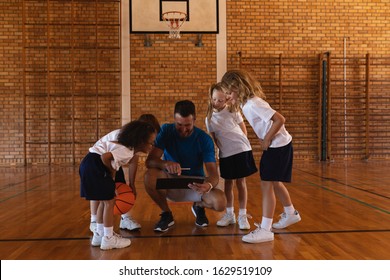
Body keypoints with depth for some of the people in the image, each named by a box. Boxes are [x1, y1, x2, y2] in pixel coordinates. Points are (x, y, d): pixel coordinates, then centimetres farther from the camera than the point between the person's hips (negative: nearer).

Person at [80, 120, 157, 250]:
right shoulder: (127, 151, -24)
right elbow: (105, 157, -34)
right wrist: (112, 171, -15)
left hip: (93, 165, 10)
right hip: (94, 165, -10)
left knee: (104, 201, 17)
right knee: (109, 201, -3)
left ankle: (99, 235, 27)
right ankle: (108, 239, 5)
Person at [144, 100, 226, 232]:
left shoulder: (204, 139, -13)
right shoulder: (166, 131, -11)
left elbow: (213, 173, -21)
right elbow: (149, 161, -21)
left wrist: (209, 185, -46)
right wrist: (165, 164, -45)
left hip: (195, 186, 0)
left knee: (220, 202, -30)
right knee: (150, 176, -33)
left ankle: (199, 206, 10)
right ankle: (166, 214, -5)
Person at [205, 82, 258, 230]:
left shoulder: (233, 111, -3)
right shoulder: (209, 118, 3)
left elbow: (244, 130, 4)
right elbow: (213, 138, 8)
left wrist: (240, 144, 1)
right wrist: (221, 147, -2)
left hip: (241, 150, -2)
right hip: (225, 155, 3)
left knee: (241, 182, 1)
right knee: (228, 183, 10)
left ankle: (242, 216, 8)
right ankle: (229, 214, 23)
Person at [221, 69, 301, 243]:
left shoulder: (253, 104, -24)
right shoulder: (244, 104, 4)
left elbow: (280, 120, -29)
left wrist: (267, 140, -20)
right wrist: (263, 138, 3)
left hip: (279, 145, -10)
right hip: (273, 145, 10)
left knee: (267, 184, -11)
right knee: (274, 183, 22)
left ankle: (265, 230, -7)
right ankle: (291, 214, 43)